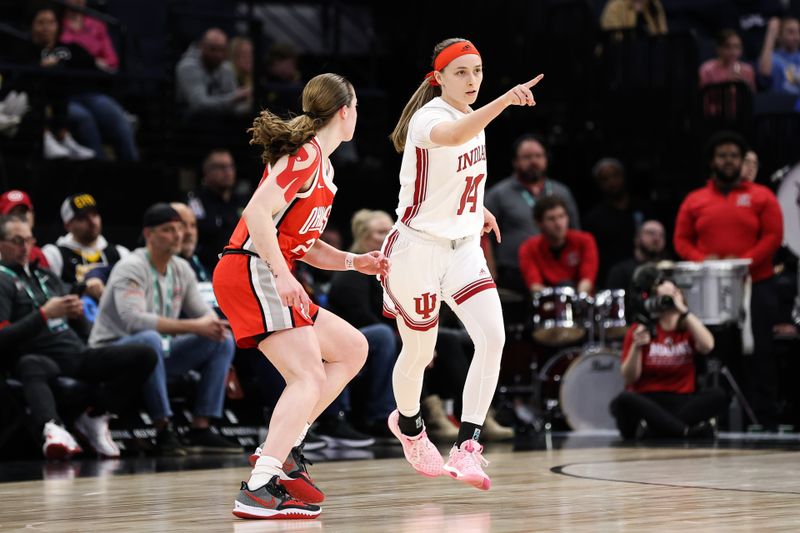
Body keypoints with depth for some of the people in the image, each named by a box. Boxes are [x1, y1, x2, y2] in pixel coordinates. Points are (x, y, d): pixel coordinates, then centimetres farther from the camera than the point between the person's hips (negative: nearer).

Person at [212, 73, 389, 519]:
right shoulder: (306, 155, -9)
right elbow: (258, 213, -21)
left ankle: (285, 447, 10)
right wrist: (282, 274, -26)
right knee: (310, 377, -20)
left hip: (269, 277, 10)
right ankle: (259, 490, -31)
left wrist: (354, 261, 13)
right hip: (251, 272, -10)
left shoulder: (321, 166, 21)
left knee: (352, 348, 17)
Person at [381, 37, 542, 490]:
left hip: (463, 245, 6)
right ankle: (408, 424, 42)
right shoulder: (429, 117, -20)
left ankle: (467, 448, -15)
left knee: (493, 337, -16)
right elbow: (453, 137, -46)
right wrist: (505, 101, -58)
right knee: (420, 353, 10)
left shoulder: (472, 115, 5)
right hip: (419, 246, -6)